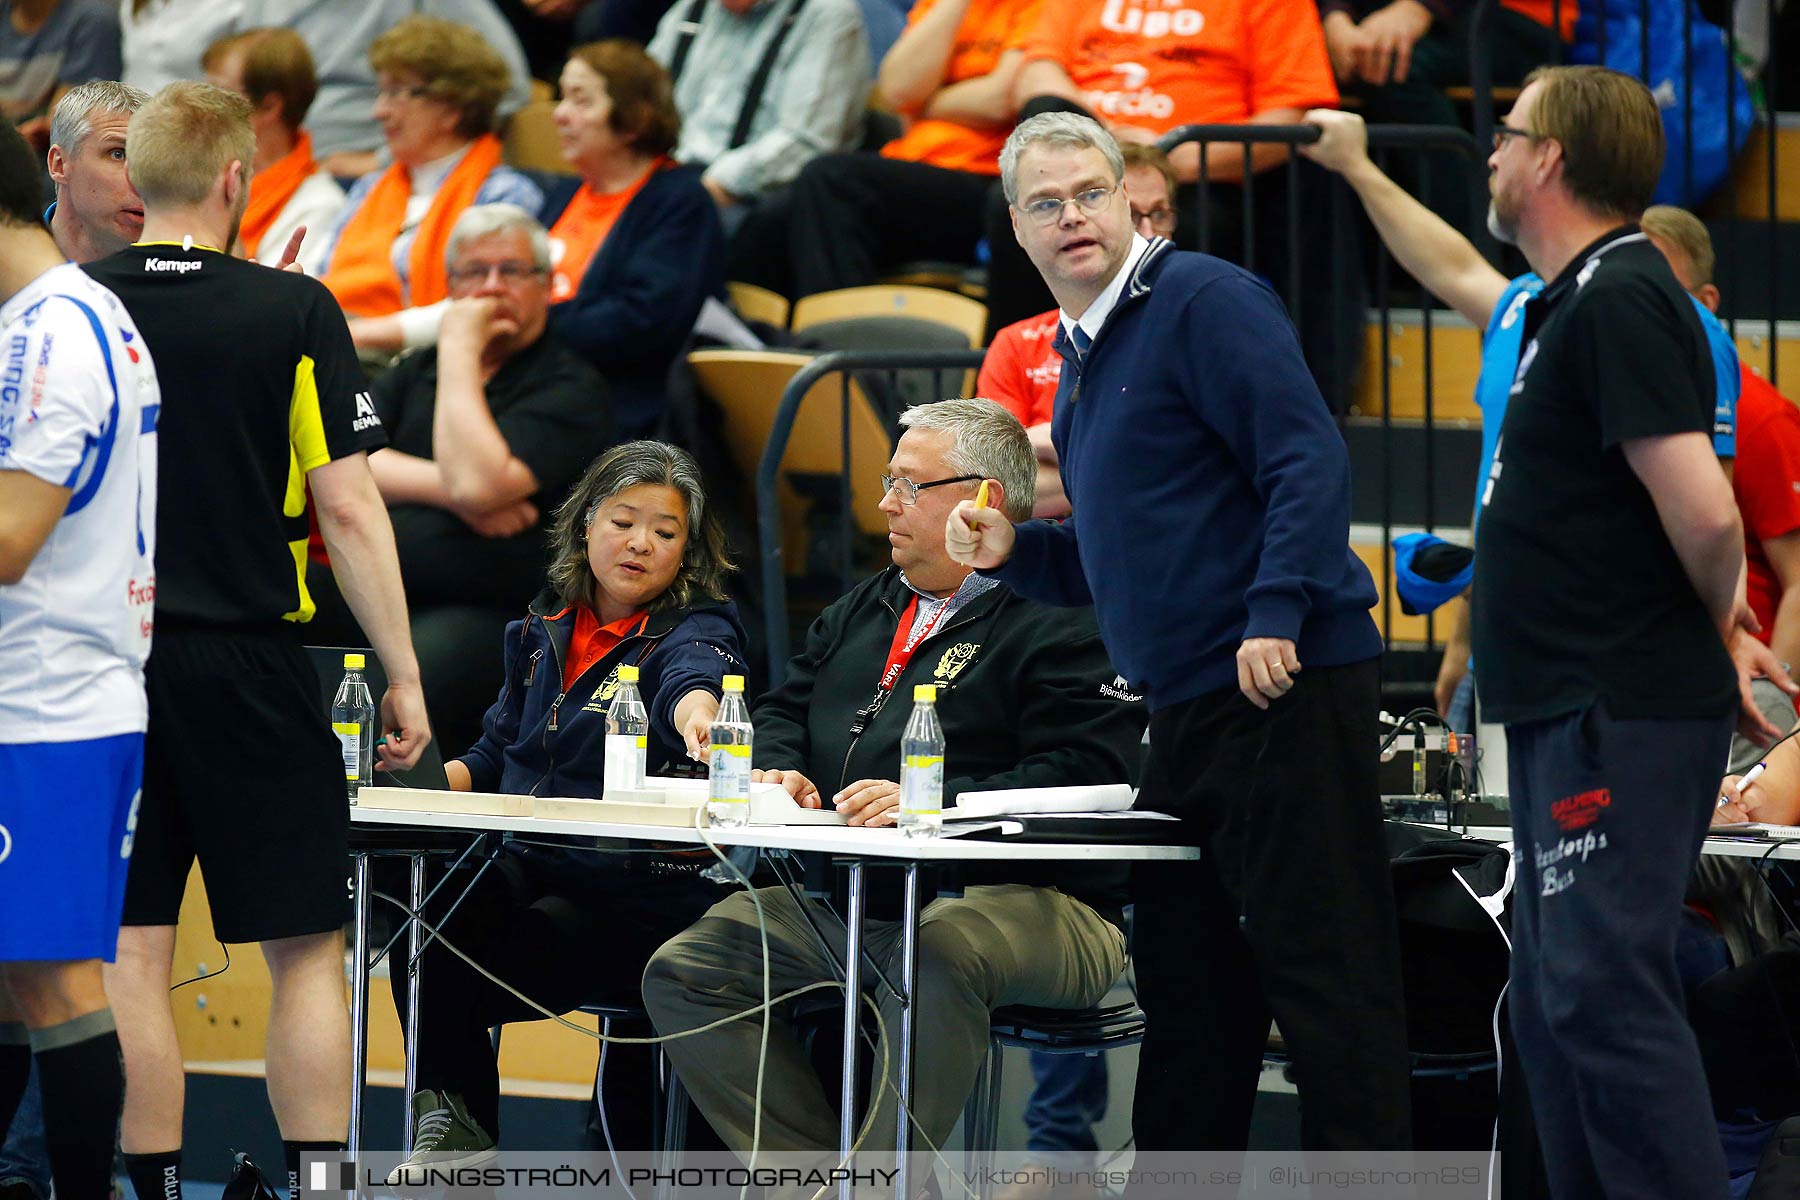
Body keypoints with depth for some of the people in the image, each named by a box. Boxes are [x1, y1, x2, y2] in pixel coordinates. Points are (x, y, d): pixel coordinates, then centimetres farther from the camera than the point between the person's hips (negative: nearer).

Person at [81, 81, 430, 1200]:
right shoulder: (292, 312, -6)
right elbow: (348, 509, -7)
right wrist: (405, 676, -1)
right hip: (251, 667, -2)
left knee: (131, 952, 5)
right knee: (306, 949, 5)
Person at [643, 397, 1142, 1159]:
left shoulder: (1062, 624, -3)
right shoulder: (865, 611, 26)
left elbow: (1083, 776, -15)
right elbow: (784, 712, 28)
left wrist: (932, 802, -25)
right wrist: (781, 770, 3)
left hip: (1021, 903, -8)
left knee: (929, 958, -42)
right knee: (681, 974, -11)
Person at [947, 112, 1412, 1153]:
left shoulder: (1204, 303, -8)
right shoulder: (1083, 355, 21)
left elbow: (1309, 462, -17)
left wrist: (1275, 616, -25)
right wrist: (1011, 553, 11)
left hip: (1285, 686, -10)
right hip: (1191, 710, 10)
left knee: (1322, 969, -10)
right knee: (1187, 983, 13)